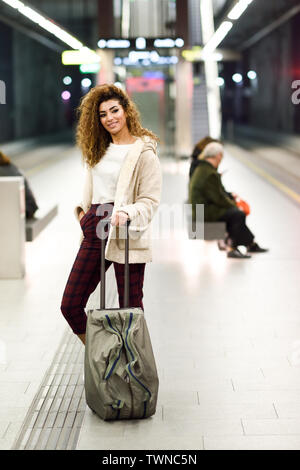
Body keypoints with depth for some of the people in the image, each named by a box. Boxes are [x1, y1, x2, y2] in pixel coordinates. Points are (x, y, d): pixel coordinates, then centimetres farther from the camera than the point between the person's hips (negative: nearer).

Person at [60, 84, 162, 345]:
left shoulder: (144, 152, -6)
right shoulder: (98, 149, 16)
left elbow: (151, 200, -10)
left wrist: (126, 212, -26)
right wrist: (84, 210, 10)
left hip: (126, 235, -7)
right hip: (95, 231, 7)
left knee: (130, 309, 1)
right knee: (70, 305, 5)